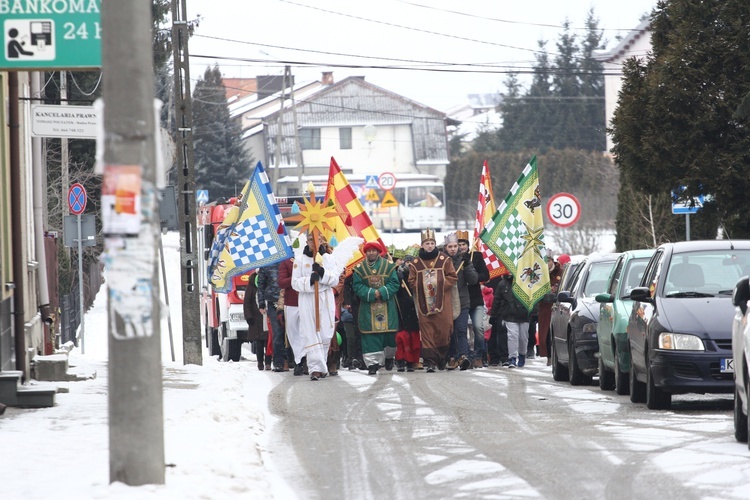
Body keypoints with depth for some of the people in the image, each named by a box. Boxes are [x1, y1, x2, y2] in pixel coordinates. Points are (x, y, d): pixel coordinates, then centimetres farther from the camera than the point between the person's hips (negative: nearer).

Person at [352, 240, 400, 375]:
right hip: (368, 307, 0)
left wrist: (382, 292, -17)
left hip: (387, 307, 0)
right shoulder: (360, 268, 3)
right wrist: (371, 293, -17)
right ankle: (372, 362, -5)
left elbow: (394, 284, -2)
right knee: (370, 335, -6)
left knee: (389, 333, 3)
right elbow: (357, 286, -3)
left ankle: (389, 357, 27)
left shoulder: (388, 266, 2)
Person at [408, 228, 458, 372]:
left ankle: (442, 359, 16)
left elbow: (452, 277, 4)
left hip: (442, 302, 0)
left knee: (444, 330, -1)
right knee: (427, 332, -4)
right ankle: (430, 362, -6)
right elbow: (412, 282, 9)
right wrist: (422, 287, -7)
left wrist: (440, 285, -9)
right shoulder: (416, 263, 7)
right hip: (424, 303, 0)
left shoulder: (444, 260, 5)